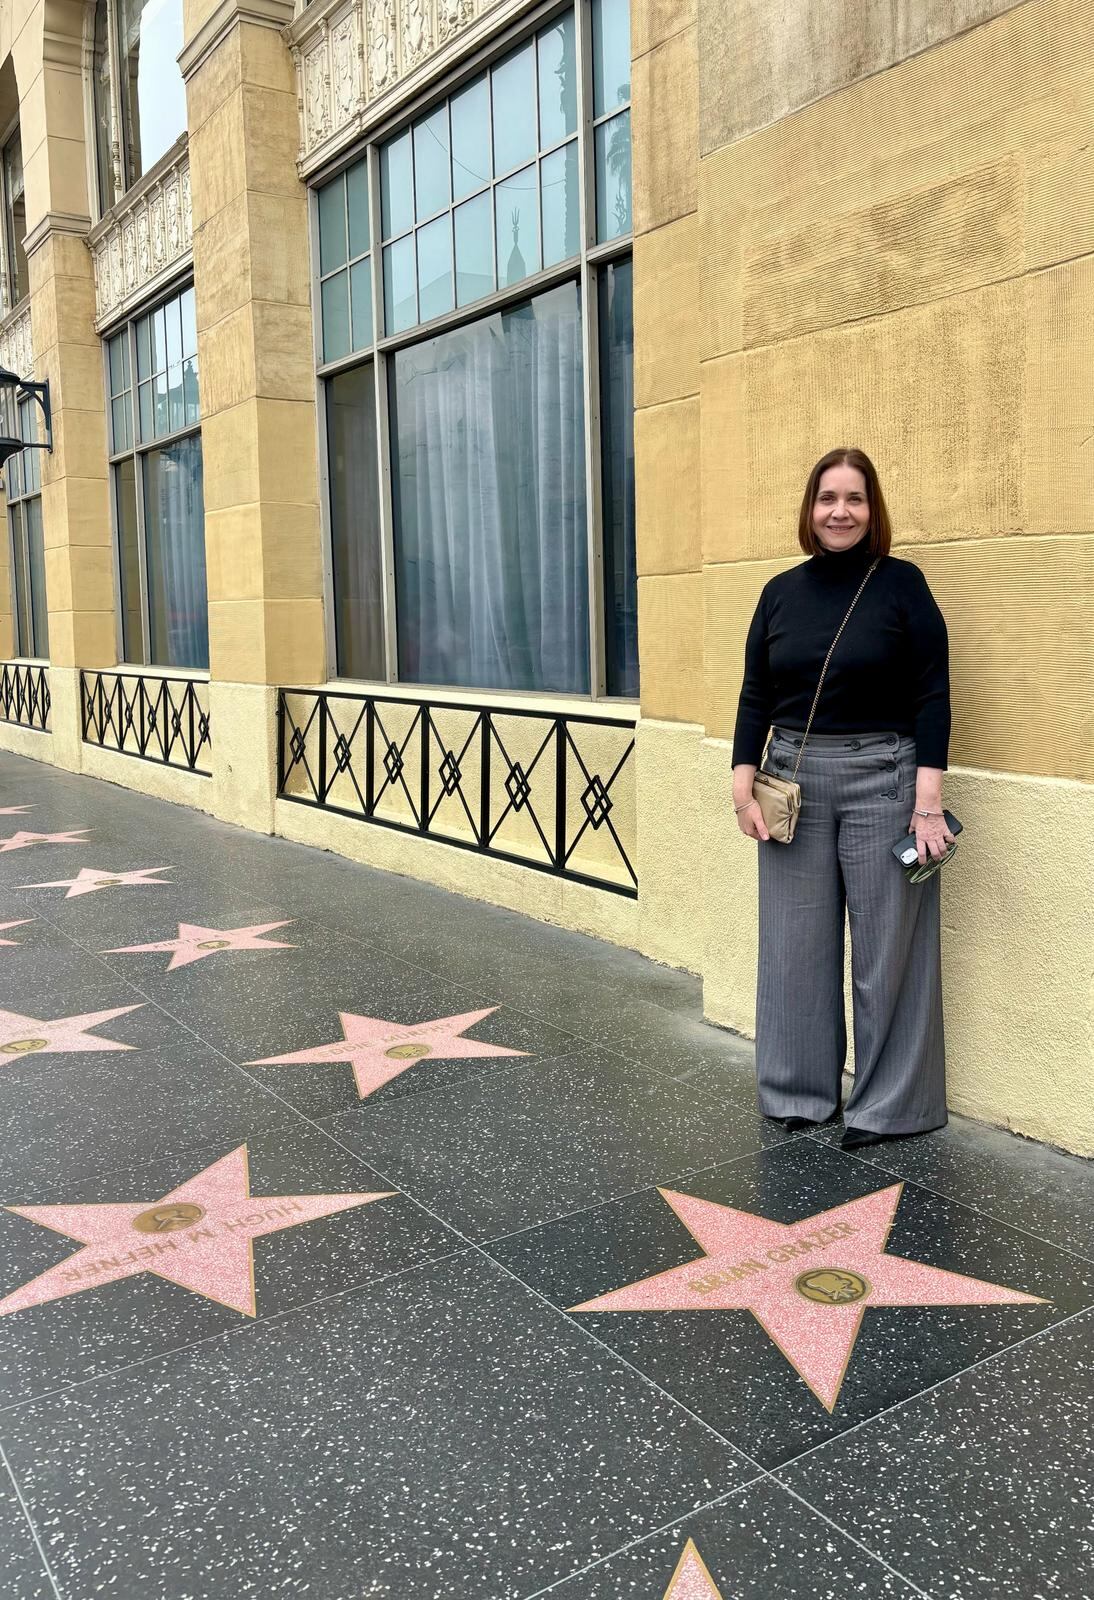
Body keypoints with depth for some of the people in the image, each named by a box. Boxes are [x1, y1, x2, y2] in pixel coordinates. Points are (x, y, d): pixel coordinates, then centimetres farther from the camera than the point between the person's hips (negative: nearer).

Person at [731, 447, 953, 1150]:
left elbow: (932, 697, -6)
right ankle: (803, 1089, 25)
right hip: (793, 782, 4)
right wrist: (743, 784, -1)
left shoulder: (902, 584, -3)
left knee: (887, 941, 3)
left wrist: (928, 801, -13)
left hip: (882, 779, -3)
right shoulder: (782, 592, 8)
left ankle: (890, 1102, 18)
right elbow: (756, 696, 9)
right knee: (796, 941, 9)